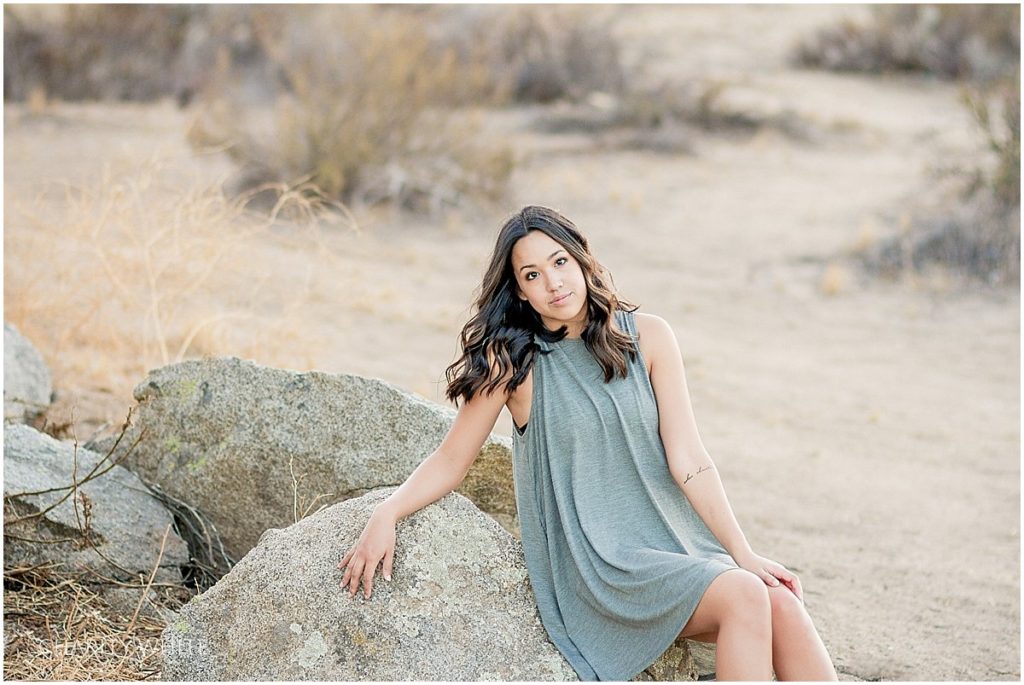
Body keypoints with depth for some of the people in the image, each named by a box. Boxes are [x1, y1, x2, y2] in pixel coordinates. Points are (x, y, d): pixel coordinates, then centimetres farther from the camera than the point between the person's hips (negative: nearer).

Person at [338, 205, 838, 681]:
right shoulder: (511, 360, -1)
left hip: (673, 539, 3)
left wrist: (743, 554, -7)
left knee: (783, 607, -24)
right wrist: (385, 514, -14)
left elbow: (687, 458, 0)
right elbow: (451, 460, 3)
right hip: (593, 564, -3)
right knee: (745, 599, -27)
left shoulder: (647, 337, 3)